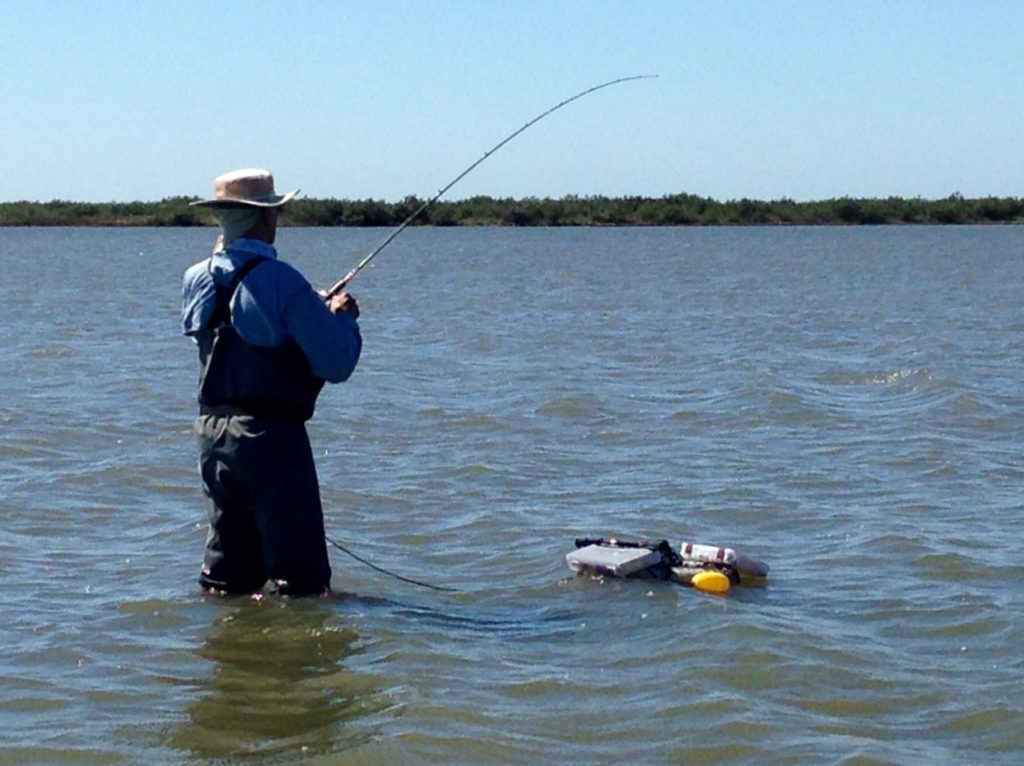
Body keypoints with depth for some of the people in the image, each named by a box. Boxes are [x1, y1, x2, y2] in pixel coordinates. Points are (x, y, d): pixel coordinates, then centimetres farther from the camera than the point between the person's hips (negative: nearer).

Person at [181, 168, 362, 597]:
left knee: (227, 581, 15)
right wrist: (343, 318, 5)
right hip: (271, 438, -7)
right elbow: (337, 364, -16)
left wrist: (316, 310, 25)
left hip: (211, 432, 8)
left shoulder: (196, 280, 7)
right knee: (302, 582, -1)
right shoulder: (278, 280, -15)